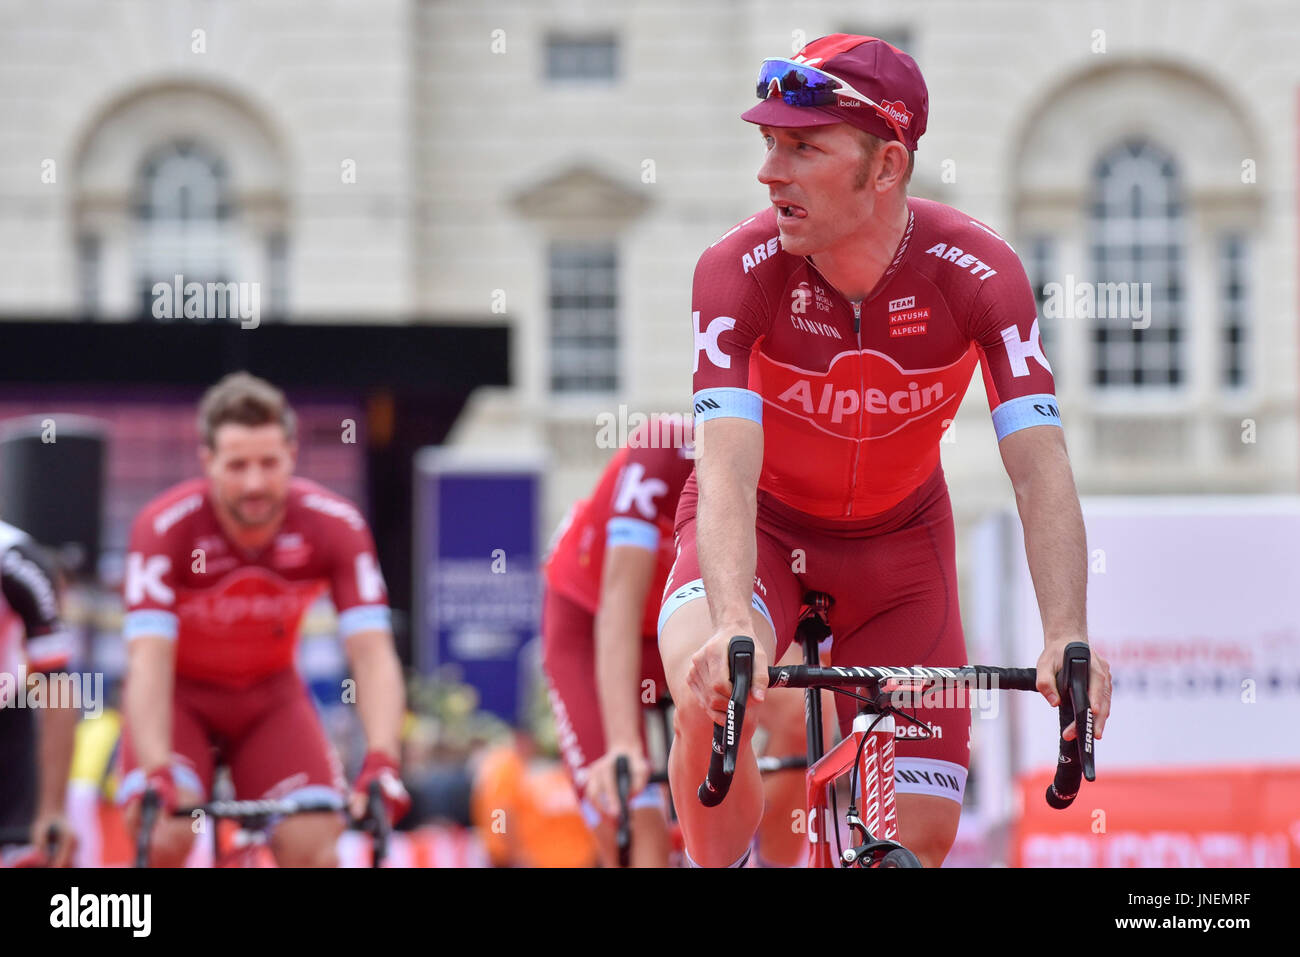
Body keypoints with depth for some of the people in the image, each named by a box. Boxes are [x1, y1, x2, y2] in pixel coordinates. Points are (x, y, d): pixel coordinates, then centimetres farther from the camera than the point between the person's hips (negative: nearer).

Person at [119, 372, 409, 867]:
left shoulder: (335, 524, -22)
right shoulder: (166, 527, -29)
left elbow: (372, 653, -28)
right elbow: (148, 662, -36)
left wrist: (381, 761, -43)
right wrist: (156, 772, -50)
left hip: (270, 695, 2)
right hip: (183, 694, -2)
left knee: (313, 843, -17)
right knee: (163, 835, -26)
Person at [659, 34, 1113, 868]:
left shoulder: (979, 272, -26)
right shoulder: (740, 270, -29)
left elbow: (1042, 470, -32)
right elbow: (727, 467, -39)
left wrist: (1068, 638, -47)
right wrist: (733, 626, -57)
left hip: (898, 537, 2)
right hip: (762, 526, -2)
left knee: (923, 832, -5)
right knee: (710, 697, -34)